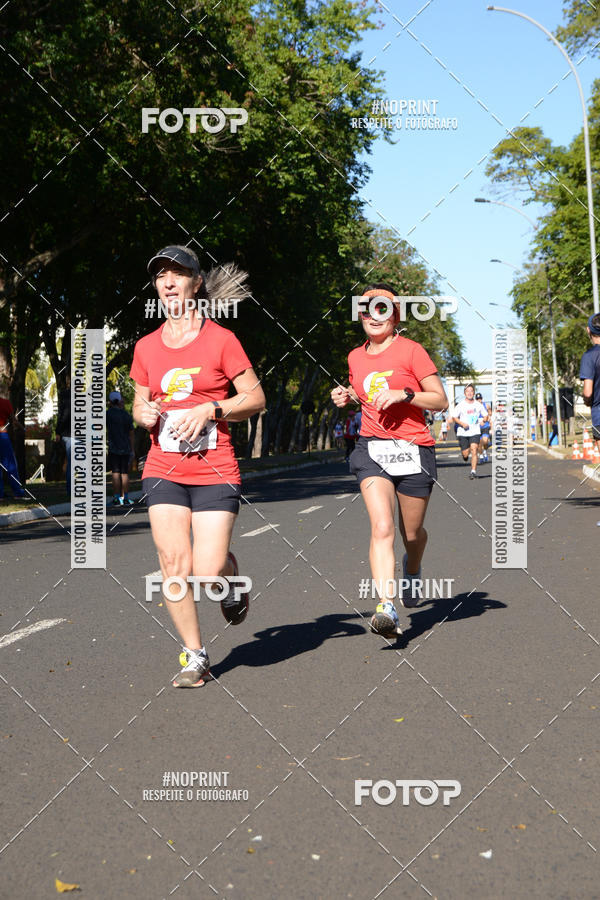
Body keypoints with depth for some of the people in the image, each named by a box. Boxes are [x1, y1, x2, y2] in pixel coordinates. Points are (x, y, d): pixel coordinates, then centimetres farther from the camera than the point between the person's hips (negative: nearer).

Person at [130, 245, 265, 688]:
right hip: (163, 469, 3)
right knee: (174, 563, -7)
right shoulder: (146, 347, 9)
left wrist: (210, 409, -14)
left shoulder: (221, 340, -2)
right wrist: (143, 413, -3)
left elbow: (256, 399, 0)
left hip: (215, 471, -3)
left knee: (208, 570, -10)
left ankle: (232, 577, 29)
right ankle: (195, 657, 7)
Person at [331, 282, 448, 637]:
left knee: (412, 532, 13)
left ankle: (412, 570, 48)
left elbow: (441, 400, -4)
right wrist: (348, 397, 7)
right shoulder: (356, 357, 11)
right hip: (372, 448, 2)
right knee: (382, 528, -18)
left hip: (414, 449, -2)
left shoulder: (411, 350, -3)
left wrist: (403, 394, -18)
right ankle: (387, 608, -25)